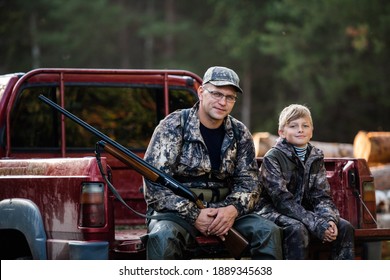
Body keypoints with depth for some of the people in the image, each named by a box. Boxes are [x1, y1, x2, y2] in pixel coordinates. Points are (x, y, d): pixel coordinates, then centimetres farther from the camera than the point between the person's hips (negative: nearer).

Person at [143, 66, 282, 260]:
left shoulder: (240, 134, 8)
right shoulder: (174, 126, -6)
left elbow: (248, 182, 5)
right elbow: (154, 183, -12)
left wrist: (233, 209, -19)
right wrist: (193, 215, -21)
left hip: (224, 212, 4)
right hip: (177, 211, -4)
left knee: (269, 232, -19)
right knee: (163, 236, -37)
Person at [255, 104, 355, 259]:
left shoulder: (315, 158, 8)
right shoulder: (272, 158, -12)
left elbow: (322, 196, 2)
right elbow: (282, 200, -21)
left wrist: (329, 219, -22)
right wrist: (317, 224, -28)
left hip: (305, 212, 6)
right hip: (274, 212, -6)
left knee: (344, 227, -12)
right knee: (297, 229, -35)